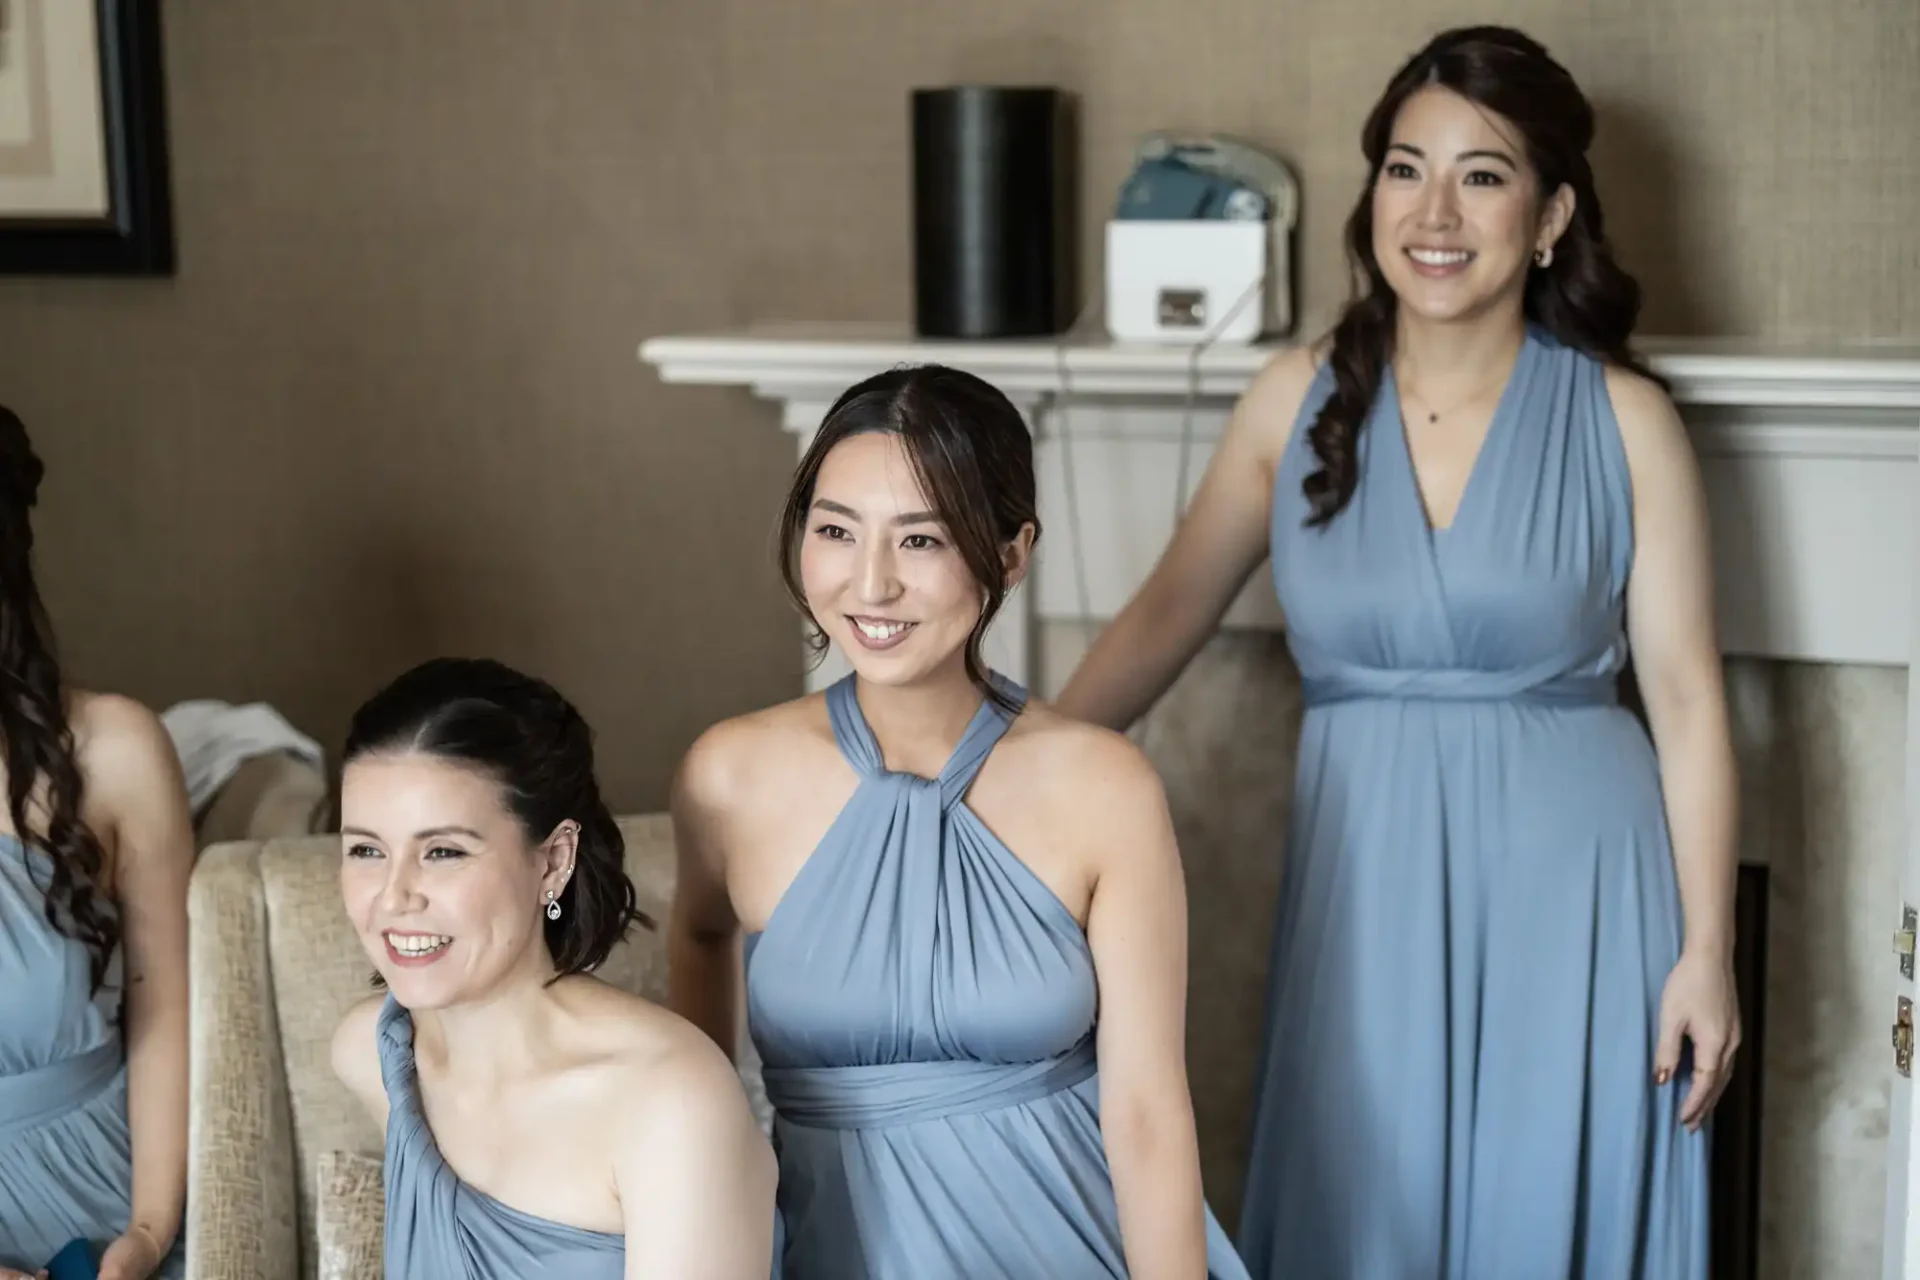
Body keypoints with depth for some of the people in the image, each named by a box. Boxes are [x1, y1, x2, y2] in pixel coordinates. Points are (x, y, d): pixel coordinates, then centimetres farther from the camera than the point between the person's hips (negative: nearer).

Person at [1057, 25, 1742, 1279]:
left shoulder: (1625, 420, -5)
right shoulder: (1300, 399, 1)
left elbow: (1687, 697, -4)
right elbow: (1166, 618, 5)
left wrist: (1707, 951, -6)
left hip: (1568, 883, -2)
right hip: (1366, 884, 2)